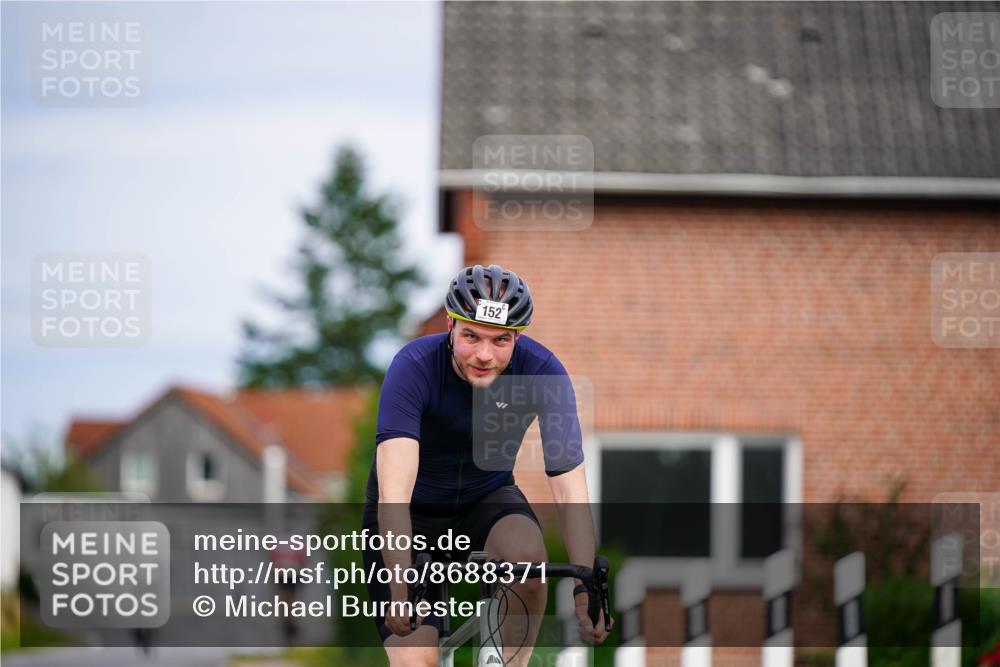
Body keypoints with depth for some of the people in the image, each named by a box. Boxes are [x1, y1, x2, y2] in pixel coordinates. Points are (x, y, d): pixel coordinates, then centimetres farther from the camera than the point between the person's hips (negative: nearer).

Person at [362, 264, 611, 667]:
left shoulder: (542, 372, -23)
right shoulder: (414, 368, -30)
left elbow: (569, 487, -27)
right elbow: (394, 494, -39)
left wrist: (586, 589, -39)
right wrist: (400, 590, -51)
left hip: (487, 496, 2)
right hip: (415, 511, -2)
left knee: (527, 554, -32)